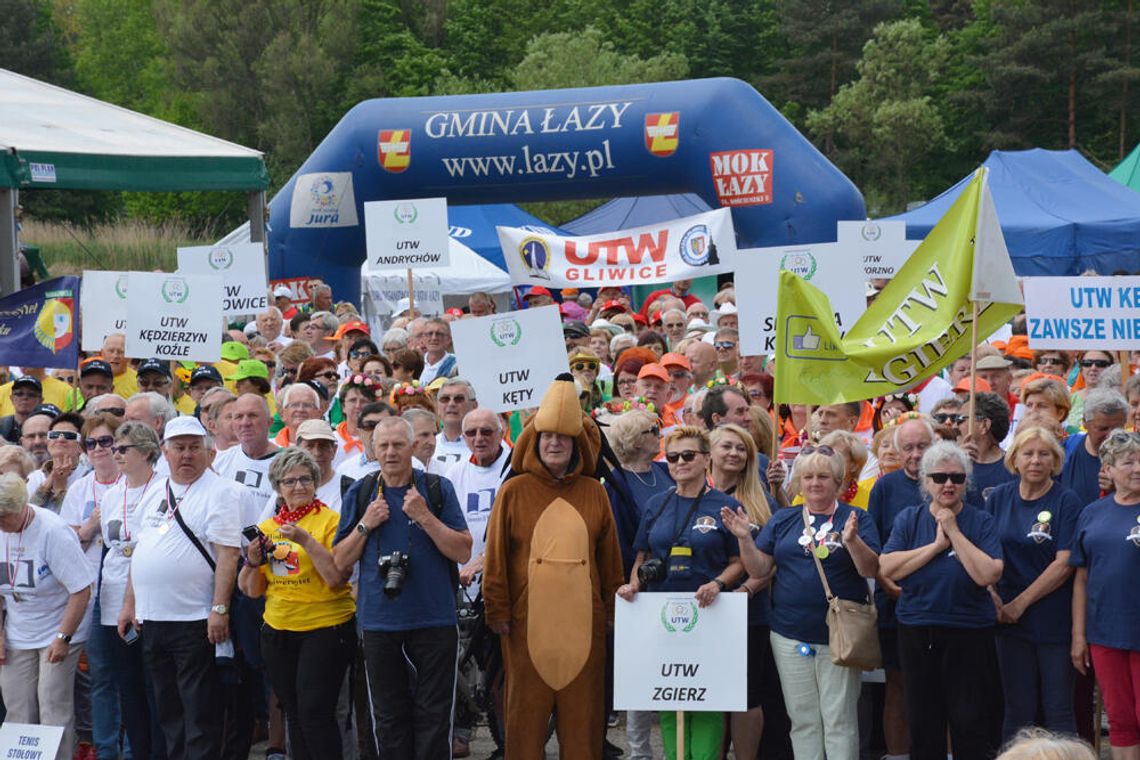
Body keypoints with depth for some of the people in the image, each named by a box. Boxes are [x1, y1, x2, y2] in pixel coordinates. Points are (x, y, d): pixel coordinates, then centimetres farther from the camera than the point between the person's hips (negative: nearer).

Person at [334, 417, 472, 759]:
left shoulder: (438, 489, 1)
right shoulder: (360, 494, 6)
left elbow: (462, 551, -5)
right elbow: (340, 562, 7)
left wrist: (424, 516, -15)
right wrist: (366, 524, -7)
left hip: (434, 619, -2)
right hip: (379, 623, 2)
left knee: (433, 715, 1)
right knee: (389, 718, 10)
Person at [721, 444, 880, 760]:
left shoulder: (856, 518, 1)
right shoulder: (783, 520, 11)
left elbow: (870, 570, -9)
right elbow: (759, 569, 7)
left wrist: (852, 540, -26)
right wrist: (744, 538, -9)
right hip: (790, 634, 3)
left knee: (840, 719, -2)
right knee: (802, 719, 9)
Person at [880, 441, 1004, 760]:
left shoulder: (981, 522, -2)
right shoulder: (909, 519, 5)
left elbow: (988, 575, -16)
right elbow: (887, 568, -9)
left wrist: (954, 533, -14)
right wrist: (936, 545, -12)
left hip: (969, 633, -3)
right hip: (917, 633, 3)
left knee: (971, 725, -2)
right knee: (922, 723, 11)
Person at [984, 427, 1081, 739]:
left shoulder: (1066, 502, -4)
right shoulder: (999, 498, 7)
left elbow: (1064, 564, -10)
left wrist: (1020, 603, -11)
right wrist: (993, 599, -6)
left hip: (1055, 619, -3)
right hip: (1010, 619, 3)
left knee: (1058, 711, 0)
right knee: (1018, 710, 6)